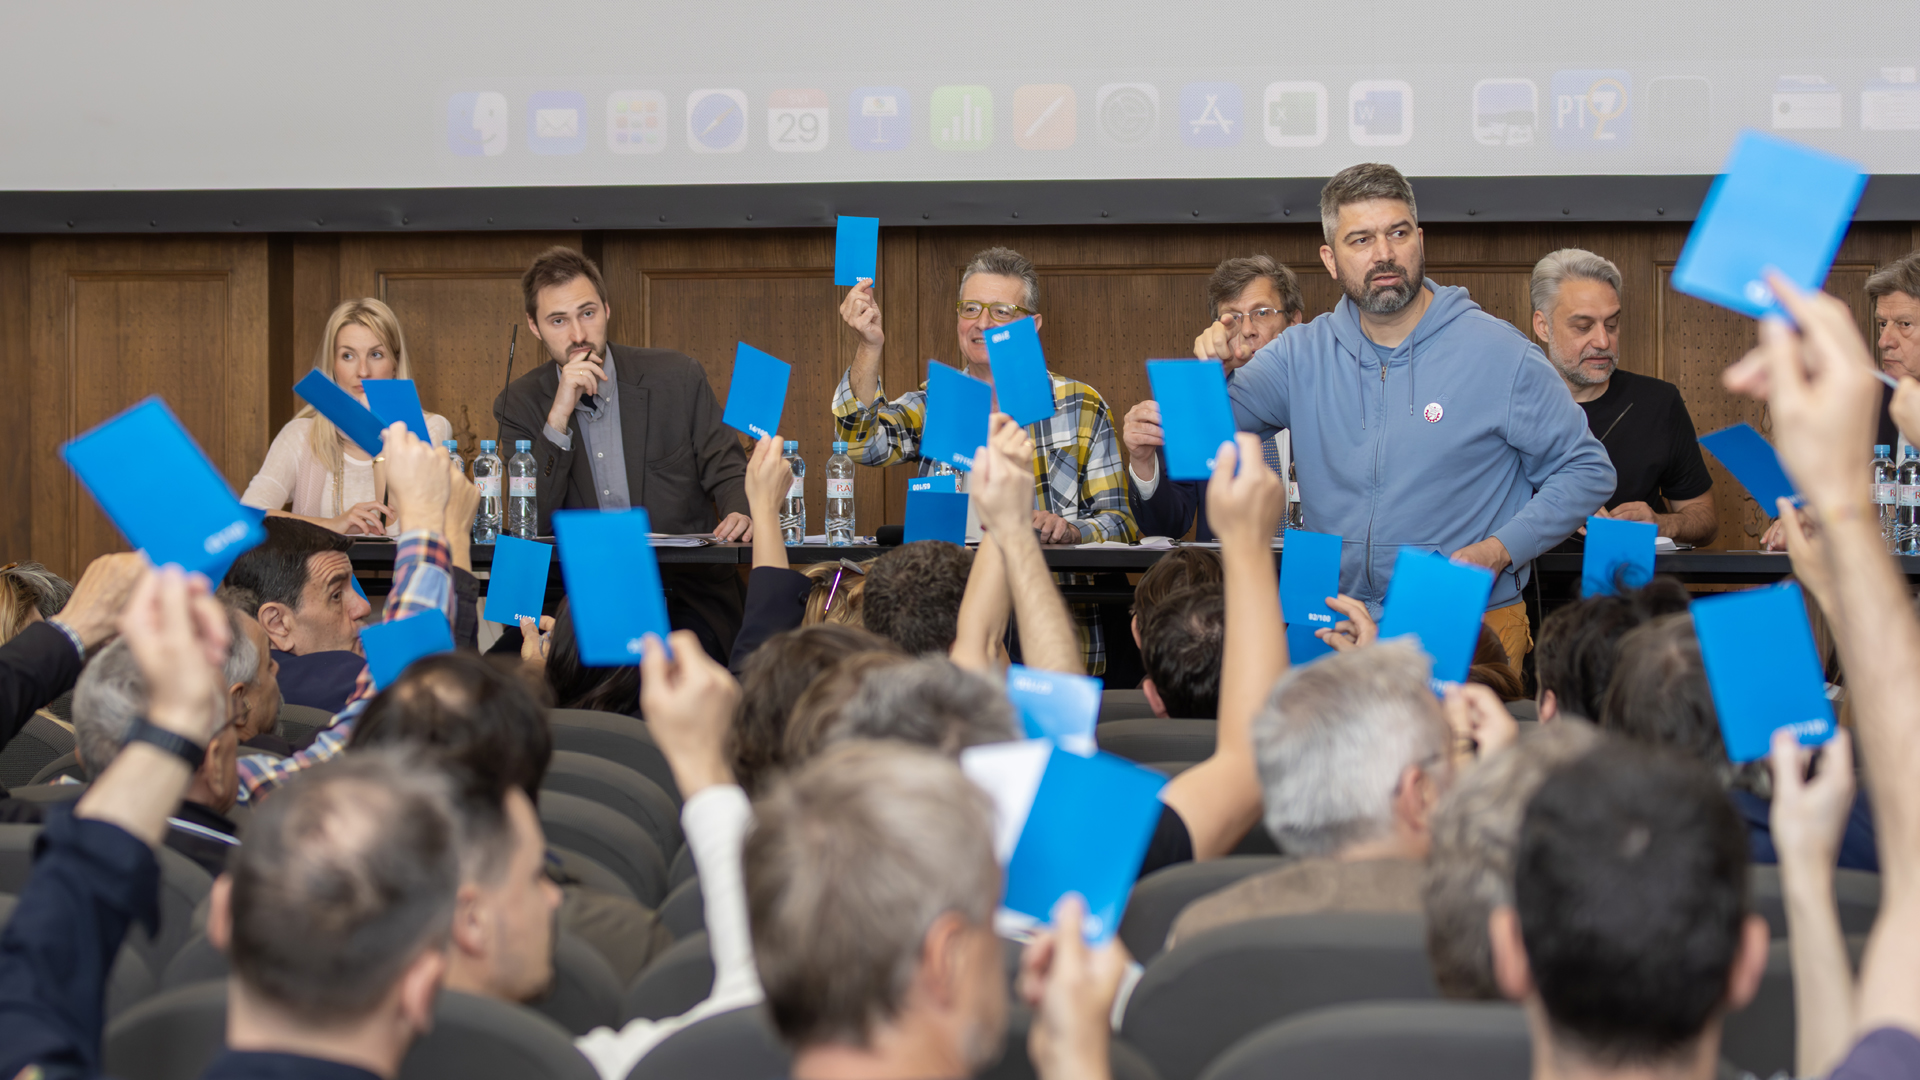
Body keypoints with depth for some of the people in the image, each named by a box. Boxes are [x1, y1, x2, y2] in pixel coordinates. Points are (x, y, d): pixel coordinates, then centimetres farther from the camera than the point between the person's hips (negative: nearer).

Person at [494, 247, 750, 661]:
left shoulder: (678, 377, 4)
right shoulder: (519, 403, 5)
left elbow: (726, 470, 9)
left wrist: (740, 513, -16)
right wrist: (559, 416, -15)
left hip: (686, 595, -1)